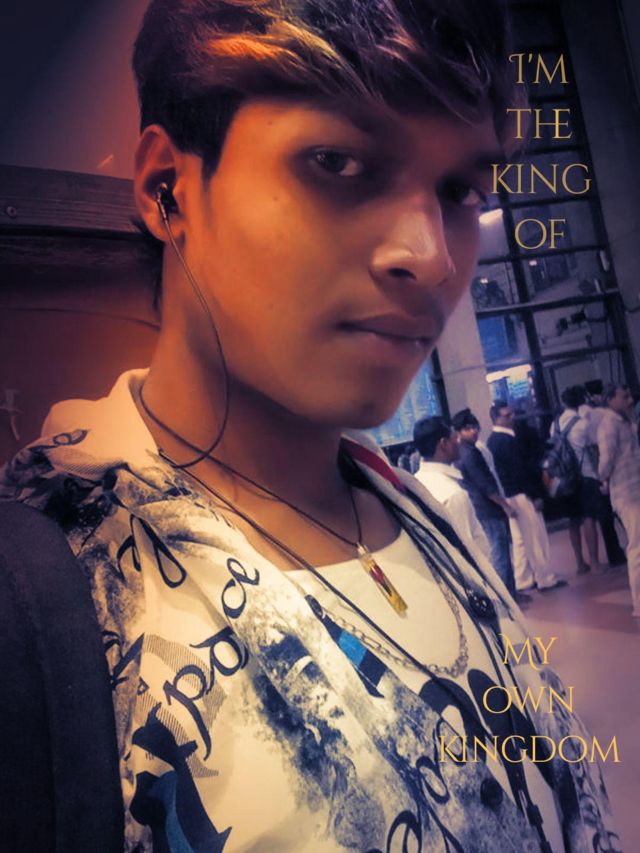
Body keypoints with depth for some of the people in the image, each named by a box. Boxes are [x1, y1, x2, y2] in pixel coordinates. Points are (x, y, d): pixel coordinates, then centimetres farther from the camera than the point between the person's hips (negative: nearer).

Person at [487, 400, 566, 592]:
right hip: (520, 494, -9)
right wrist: (536, 495, -16)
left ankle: (523, 580, 18)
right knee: (536, 538, 1)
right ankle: (545, 579, 8)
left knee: (519, 539, 13)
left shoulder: (492, 440, 11)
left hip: (506, 495, 9)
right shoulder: (507, 440, -19)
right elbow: (520, 471, -21)